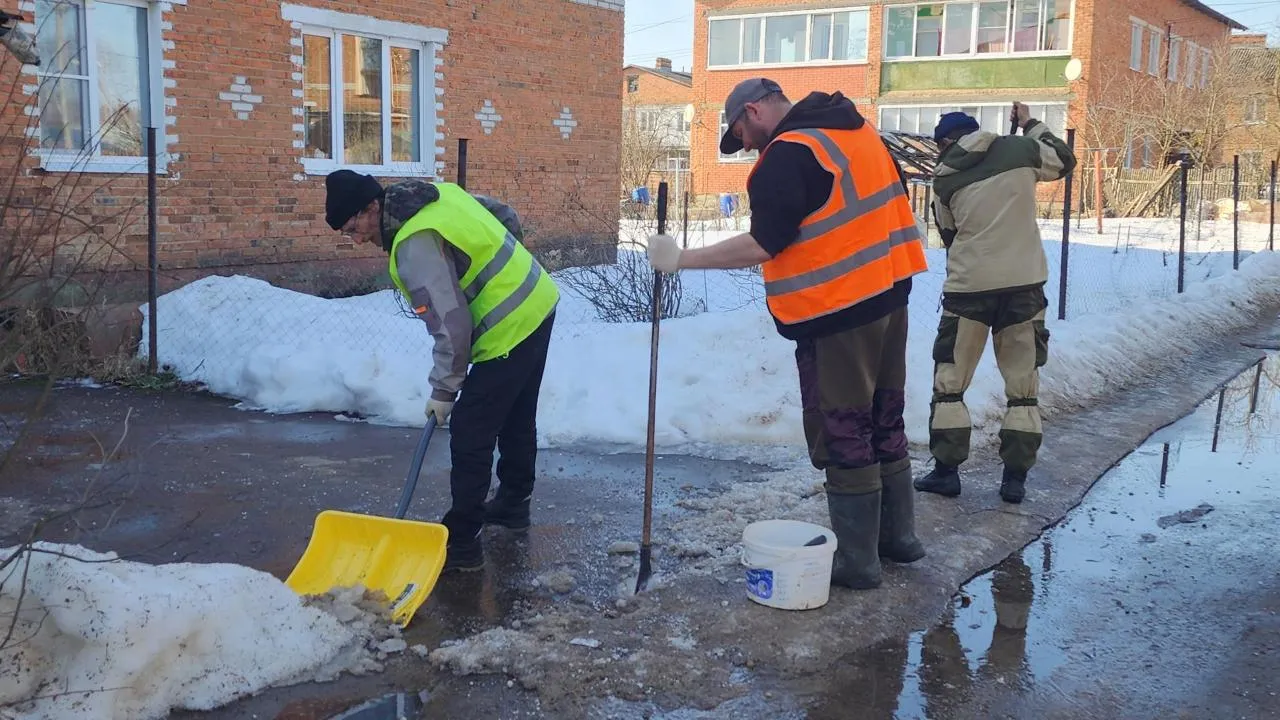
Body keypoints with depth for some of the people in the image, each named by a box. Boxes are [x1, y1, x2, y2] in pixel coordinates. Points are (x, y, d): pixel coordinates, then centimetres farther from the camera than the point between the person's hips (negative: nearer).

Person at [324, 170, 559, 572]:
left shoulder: (416, 246, -23)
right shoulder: (441, 194, 4)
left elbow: (451, 326, -23)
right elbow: (508, 218, 16)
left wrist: (443, 390, -11)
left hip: (508, 333, -10)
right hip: (538, 303, 10)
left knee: (469, 435, -4)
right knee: (518, 420, 24)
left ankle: (461, 543, 1)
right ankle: (513, 505, 40)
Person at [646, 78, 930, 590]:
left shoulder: (788, 155, -14)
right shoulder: (860, 131, 13)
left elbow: (764, 243, -22)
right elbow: (890, 208, 17)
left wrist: (683, 259, -17)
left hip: (837, 316, -9)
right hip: (889, 298, 9)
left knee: (843, 438, 0)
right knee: (885, 424, 18)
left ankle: (857, 562, 7)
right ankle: (898, 536, 29)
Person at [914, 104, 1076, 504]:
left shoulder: (945, 177, 2)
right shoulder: (1019, 150, 2)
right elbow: (1065, 160, 19)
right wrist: (1030, 125, 30)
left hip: (968, 285, -1)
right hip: (1024, 283, 1)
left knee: (950, 379, 11)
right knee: (1023, 382, 10)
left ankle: (946, 471, 11)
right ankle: (1015, 478, 9)